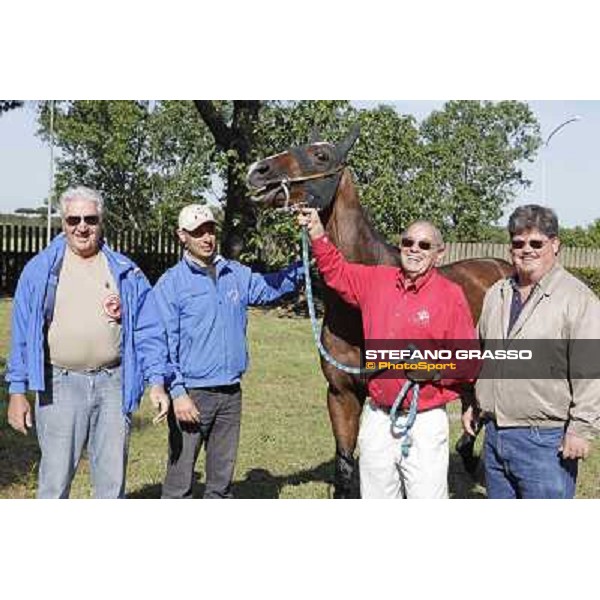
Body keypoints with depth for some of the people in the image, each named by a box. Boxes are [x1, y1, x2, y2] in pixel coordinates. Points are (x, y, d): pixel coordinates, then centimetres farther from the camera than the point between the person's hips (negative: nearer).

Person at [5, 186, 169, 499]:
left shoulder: (126, 272, 7)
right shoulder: (40, 269, 3)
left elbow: (149, 330, 6)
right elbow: (22, 333, 4)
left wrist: (156, 382, -2)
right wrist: (17, 391, 0)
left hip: (112, 384, 2)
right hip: (60, 386, -2)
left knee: (112, 478, 10)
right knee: (56, 478, 1)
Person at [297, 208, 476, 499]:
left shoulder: (451, 295, -7)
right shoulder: (377, 280, 6)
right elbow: (336, 271, 19)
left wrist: (435, 368, -22)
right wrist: (317, 233, 7)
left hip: (425, 422, -5)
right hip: (377, 417, 5)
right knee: (375, 500, 16)